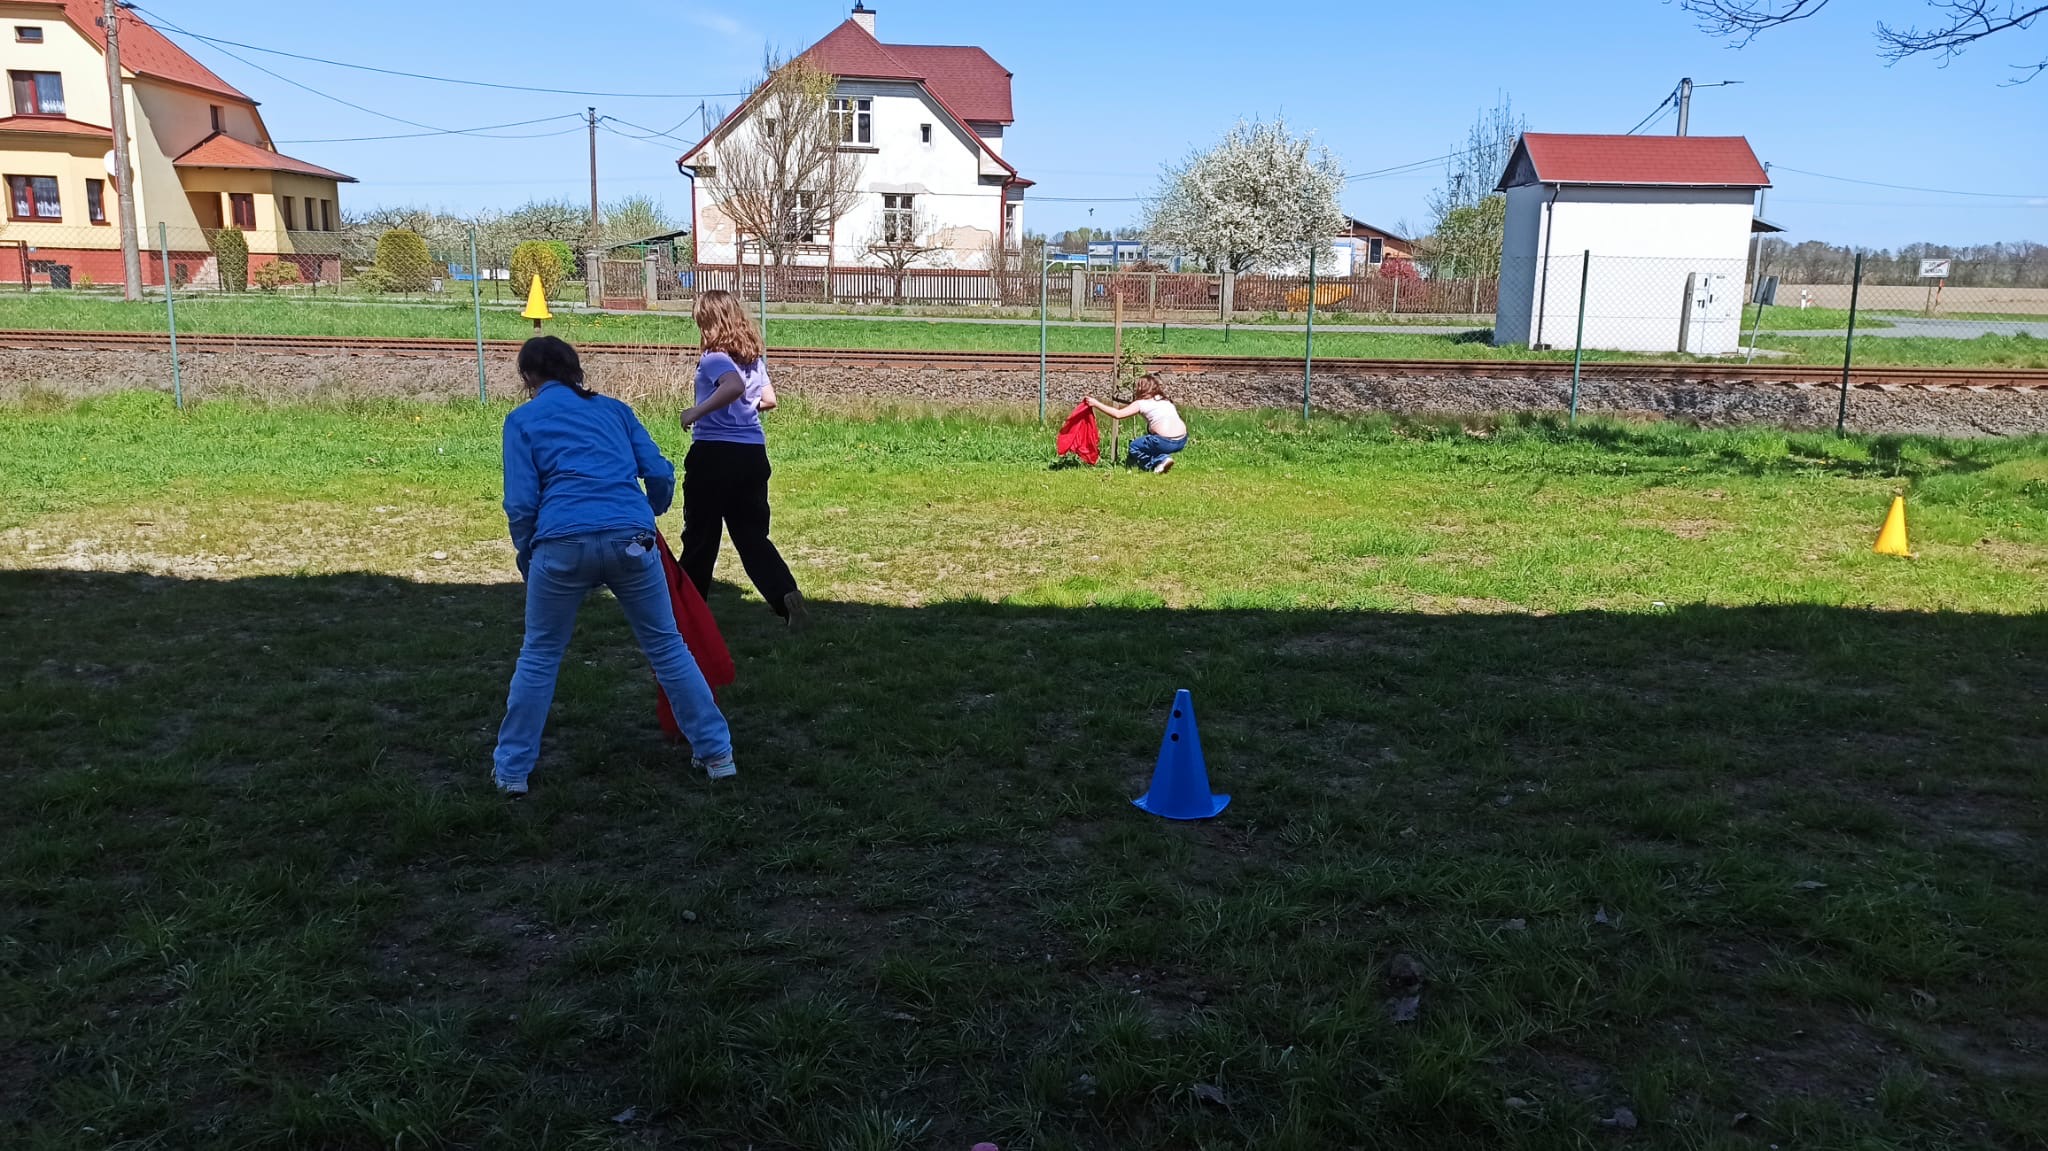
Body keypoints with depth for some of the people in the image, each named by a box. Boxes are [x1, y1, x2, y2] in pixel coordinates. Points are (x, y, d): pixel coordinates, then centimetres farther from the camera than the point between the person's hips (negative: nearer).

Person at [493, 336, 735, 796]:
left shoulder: (523, 419, 14)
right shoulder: (613, 409, 21)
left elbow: (520, 504, 4)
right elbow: (660, 474, 12)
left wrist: (528, 560, 18)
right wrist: (648, 516, 32)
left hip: (563, 542, -2)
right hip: (630, 538, 2)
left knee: (539, 657, 16)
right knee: (668, 647, 14)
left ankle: (512, 770, 23)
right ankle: (717, 753, 18)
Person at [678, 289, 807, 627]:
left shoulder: (714, 358, -13)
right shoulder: (754, 357, 9)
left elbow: (734, 386, -33)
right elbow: (769, 400, 17)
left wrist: (697, 412, -25)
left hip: (714, 454, -6)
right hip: (754, 453, 6)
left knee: (700, 536, 10)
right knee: (752, 535, 9)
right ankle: (788, 595, -11)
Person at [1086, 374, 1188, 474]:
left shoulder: (1141, 403, 3)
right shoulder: (1165, 400, 22)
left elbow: (1118, 414, -3)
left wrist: (1096, 404, 4)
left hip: (1165, 442, -7)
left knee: (1134, 447, 17)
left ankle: (1160, 460, -2)